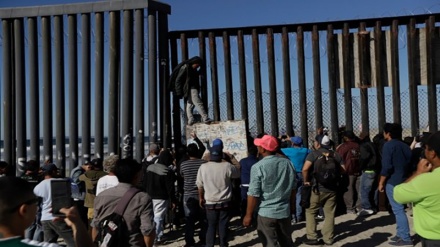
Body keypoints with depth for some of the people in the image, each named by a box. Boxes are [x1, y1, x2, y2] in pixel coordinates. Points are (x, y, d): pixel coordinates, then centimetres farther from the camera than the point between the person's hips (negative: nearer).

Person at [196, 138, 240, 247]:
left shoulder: (203, 167, -10)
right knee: (223, 227, 10)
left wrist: (201, 198, 14)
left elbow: (200, 185, -1)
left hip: (210, 203, 1)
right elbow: (238, 172, 6)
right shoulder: (227, 166, -14)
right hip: (225, 203, -1)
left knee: (211, 226, 13)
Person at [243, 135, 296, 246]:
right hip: (285, 211, 5)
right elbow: (293, 187, 11)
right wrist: (292, 205, 25)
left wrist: (248, 215, -5)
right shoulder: (288, 163, 2)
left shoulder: (258, 167, -15)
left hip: (266, 212, -5)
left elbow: (253, 194, -15)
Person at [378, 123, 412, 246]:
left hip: (392, 182, -8)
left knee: (398, 210, -5)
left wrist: (381, 182, -10)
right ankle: (400, 234, 22)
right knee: (399, 209, 16)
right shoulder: (405, 146, 13)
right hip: (403, 181, 8)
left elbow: (386, 166, -18)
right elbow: (410, 164, 16)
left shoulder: (388, 145, -11)